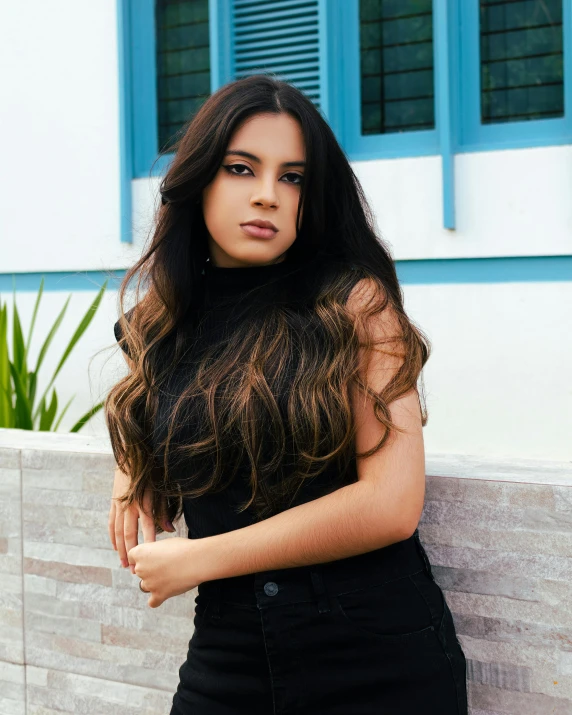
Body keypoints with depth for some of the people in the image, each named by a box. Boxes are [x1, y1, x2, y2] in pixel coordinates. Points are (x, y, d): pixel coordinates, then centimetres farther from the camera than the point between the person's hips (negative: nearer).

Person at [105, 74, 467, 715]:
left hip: (380, 661, -4)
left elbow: (390, 505, -18)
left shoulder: (355, 304, -10)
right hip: (226, 659, 5)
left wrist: (193, 560, -11)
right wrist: (134, 467, 6)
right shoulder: (159, 326, 5)